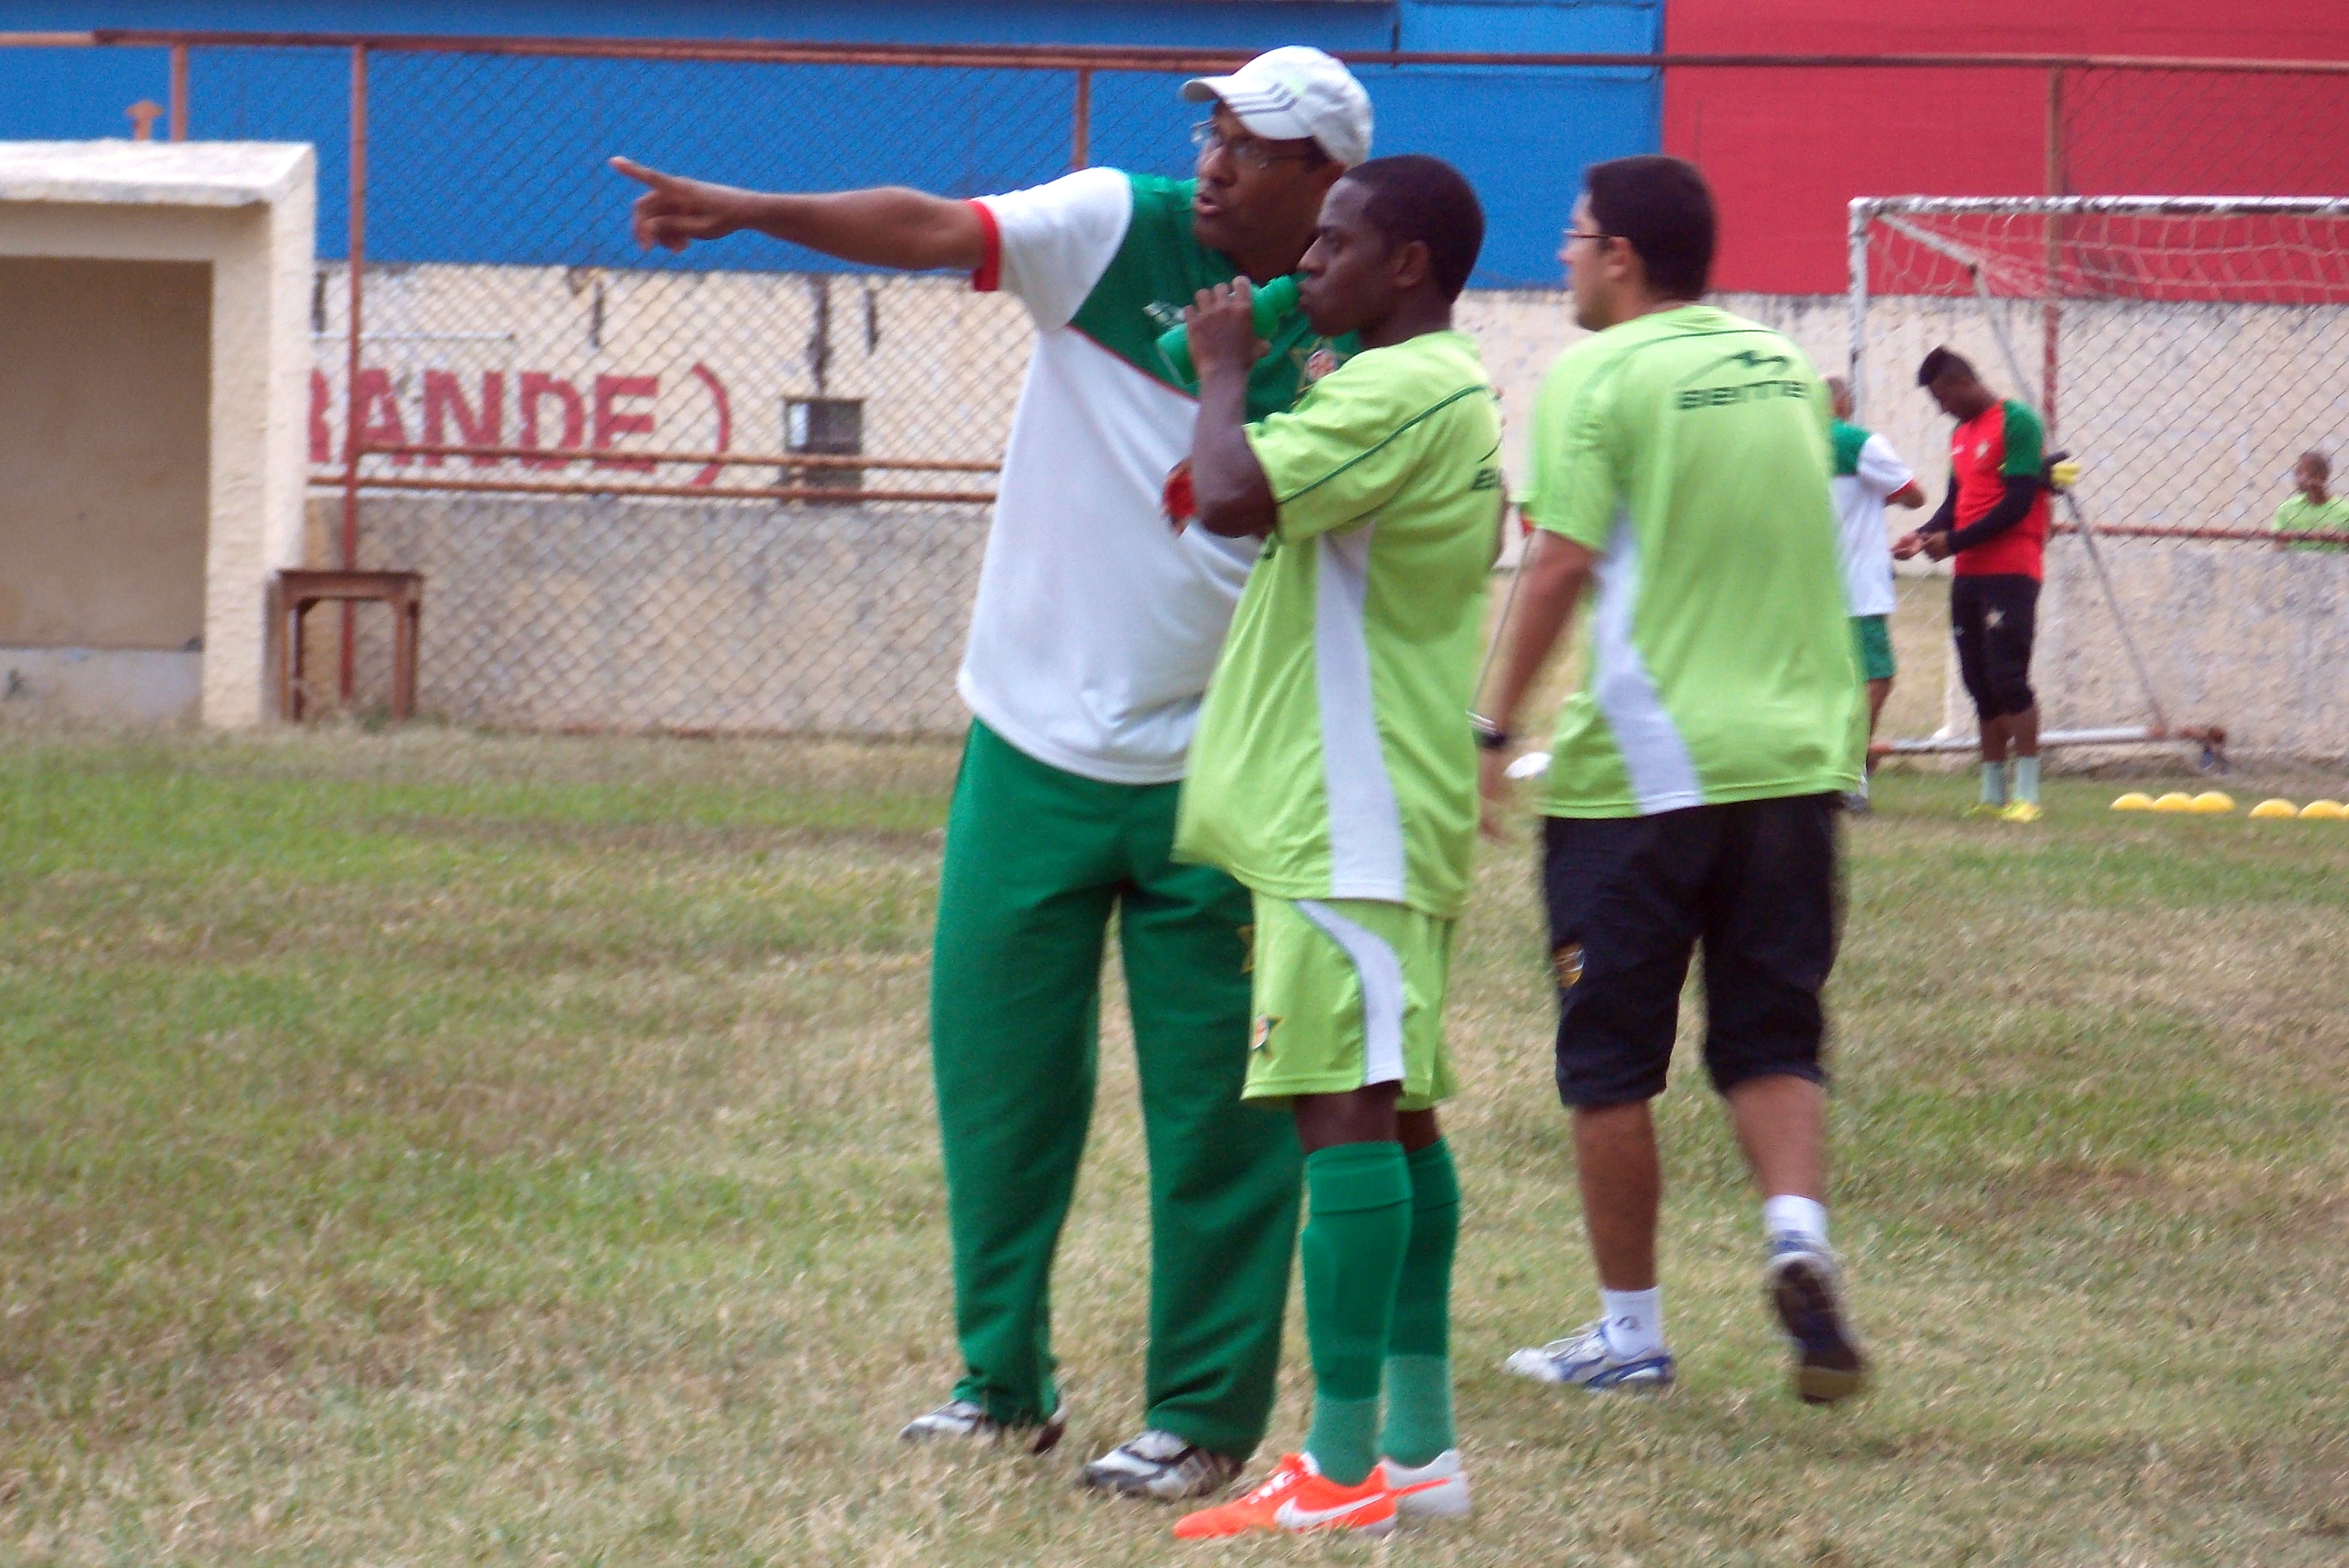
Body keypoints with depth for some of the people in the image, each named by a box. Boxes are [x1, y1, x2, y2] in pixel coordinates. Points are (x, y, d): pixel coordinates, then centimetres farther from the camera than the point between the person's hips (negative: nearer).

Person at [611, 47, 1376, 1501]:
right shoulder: (1122, 228, -3)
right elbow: (931, 229, -16)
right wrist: (743, 211, -28)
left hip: (1211, 777, -2)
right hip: (1035, 745, 2)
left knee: (1218, 1098, 0)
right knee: (997, 1067, 8)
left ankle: (1207, 1414, 11)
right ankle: (1005, 1380, 22)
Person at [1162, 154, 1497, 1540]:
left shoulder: (1400, 393, -16)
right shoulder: (1447, 391, 18)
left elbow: (1234, 494, -27)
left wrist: (1226, 367, -10)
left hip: (1352, 815, -11)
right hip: (1380, 813, 11)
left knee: (1345, 1106, -13)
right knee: (1394, 1111, 12)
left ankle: (1343, 1469, -17)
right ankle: (1420, 1445, 16)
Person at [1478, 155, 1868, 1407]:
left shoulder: (1597, 378, -7)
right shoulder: (1785, 369, 12)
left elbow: (1562, 563, -13)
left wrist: (1493, 729, -10)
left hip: (1641, 771, -5)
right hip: (1794, 752, 5)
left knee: (1610, 1064, 6)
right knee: (1771, 1039, 11)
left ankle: (1631, 1329, 11)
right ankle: (1797, 1227, -17)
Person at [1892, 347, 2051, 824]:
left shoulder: (2017, 423, -10)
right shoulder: (1961, 435, 18)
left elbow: (2018, 504, -16)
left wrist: (1954, 541, -14)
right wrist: (1925, 535, 3)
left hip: (2010, 573, -9)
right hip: (1969, 574, 9)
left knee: (2009, 680, -13)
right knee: (1981, 687, 8)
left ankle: (2027, 793, -13)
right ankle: (1993, 793, 12)